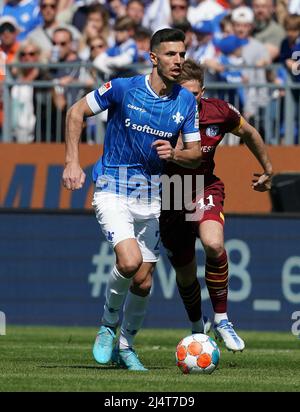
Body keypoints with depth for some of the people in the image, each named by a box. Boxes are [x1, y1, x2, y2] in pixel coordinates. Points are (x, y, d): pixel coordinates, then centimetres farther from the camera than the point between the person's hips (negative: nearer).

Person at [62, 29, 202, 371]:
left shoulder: (186, 102, -1)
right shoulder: (124, 88, -12)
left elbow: (195, 154, 5)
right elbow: (76, 111, -2)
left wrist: (174, 154, -18)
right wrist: (72, 162, -9)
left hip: (149, 195, 5)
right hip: (112, 189, -5)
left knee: (144, 282, 5)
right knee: (130, 261, -25)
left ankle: (125, 346, 27)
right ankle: (107, 326, 1)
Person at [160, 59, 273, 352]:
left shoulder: (219, 113, -17)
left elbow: (248, 133, 6)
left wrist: (267, 170, 18)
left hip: (206, 190, 0)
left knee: (213, 243, -31)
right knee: (185, 274, 10)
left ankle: (221, 320, -14)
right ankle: (197, 329, 41)